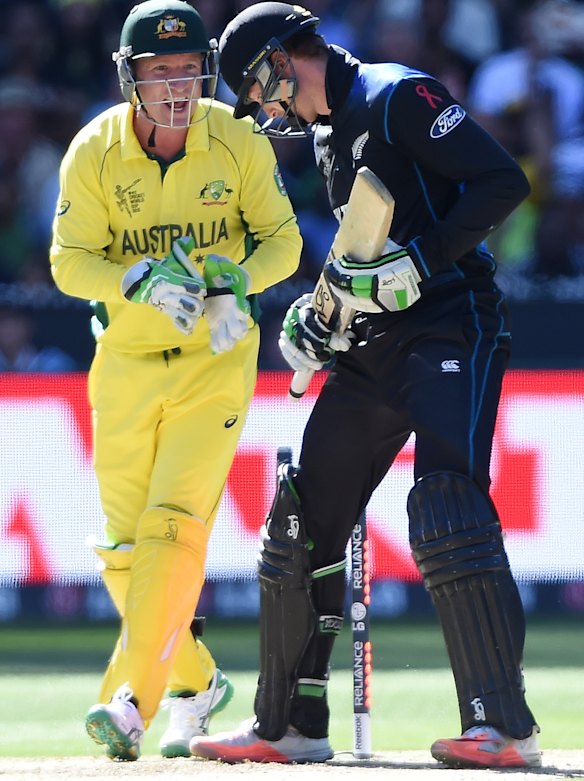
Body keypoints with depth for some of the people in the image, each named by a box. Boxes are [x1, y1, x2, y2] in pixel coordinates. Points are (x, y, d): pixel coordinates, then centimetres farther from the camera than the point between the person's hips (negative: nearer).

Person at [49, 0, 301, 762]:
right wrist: (144, 282, -29)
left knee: (176, 522, -19)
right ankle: (197, 681, 28)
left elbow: (280, 238, -2)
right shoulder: (94, 151, -9)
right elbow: (70, 261, -11)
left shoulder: (238, 141, -10)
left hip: (215, 362, -2)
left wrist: (234, 286, -22)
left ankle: (131, 699, -22)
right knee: (124, 549, 6)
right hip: (125, 364, 2)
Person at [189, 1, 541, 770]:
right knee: (303, 517, 9)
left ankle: (504, 726, -24)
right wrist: (322, 311, 13)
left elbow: (503, 181, -17)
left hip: (451, 326, -10)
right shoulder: (328, 134, 20)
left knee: (446, 506, -23)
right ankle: (289, 725, 19)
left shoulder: (399, 96, -9)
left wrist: (420, 262, -22)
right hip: (375, 347, 10)